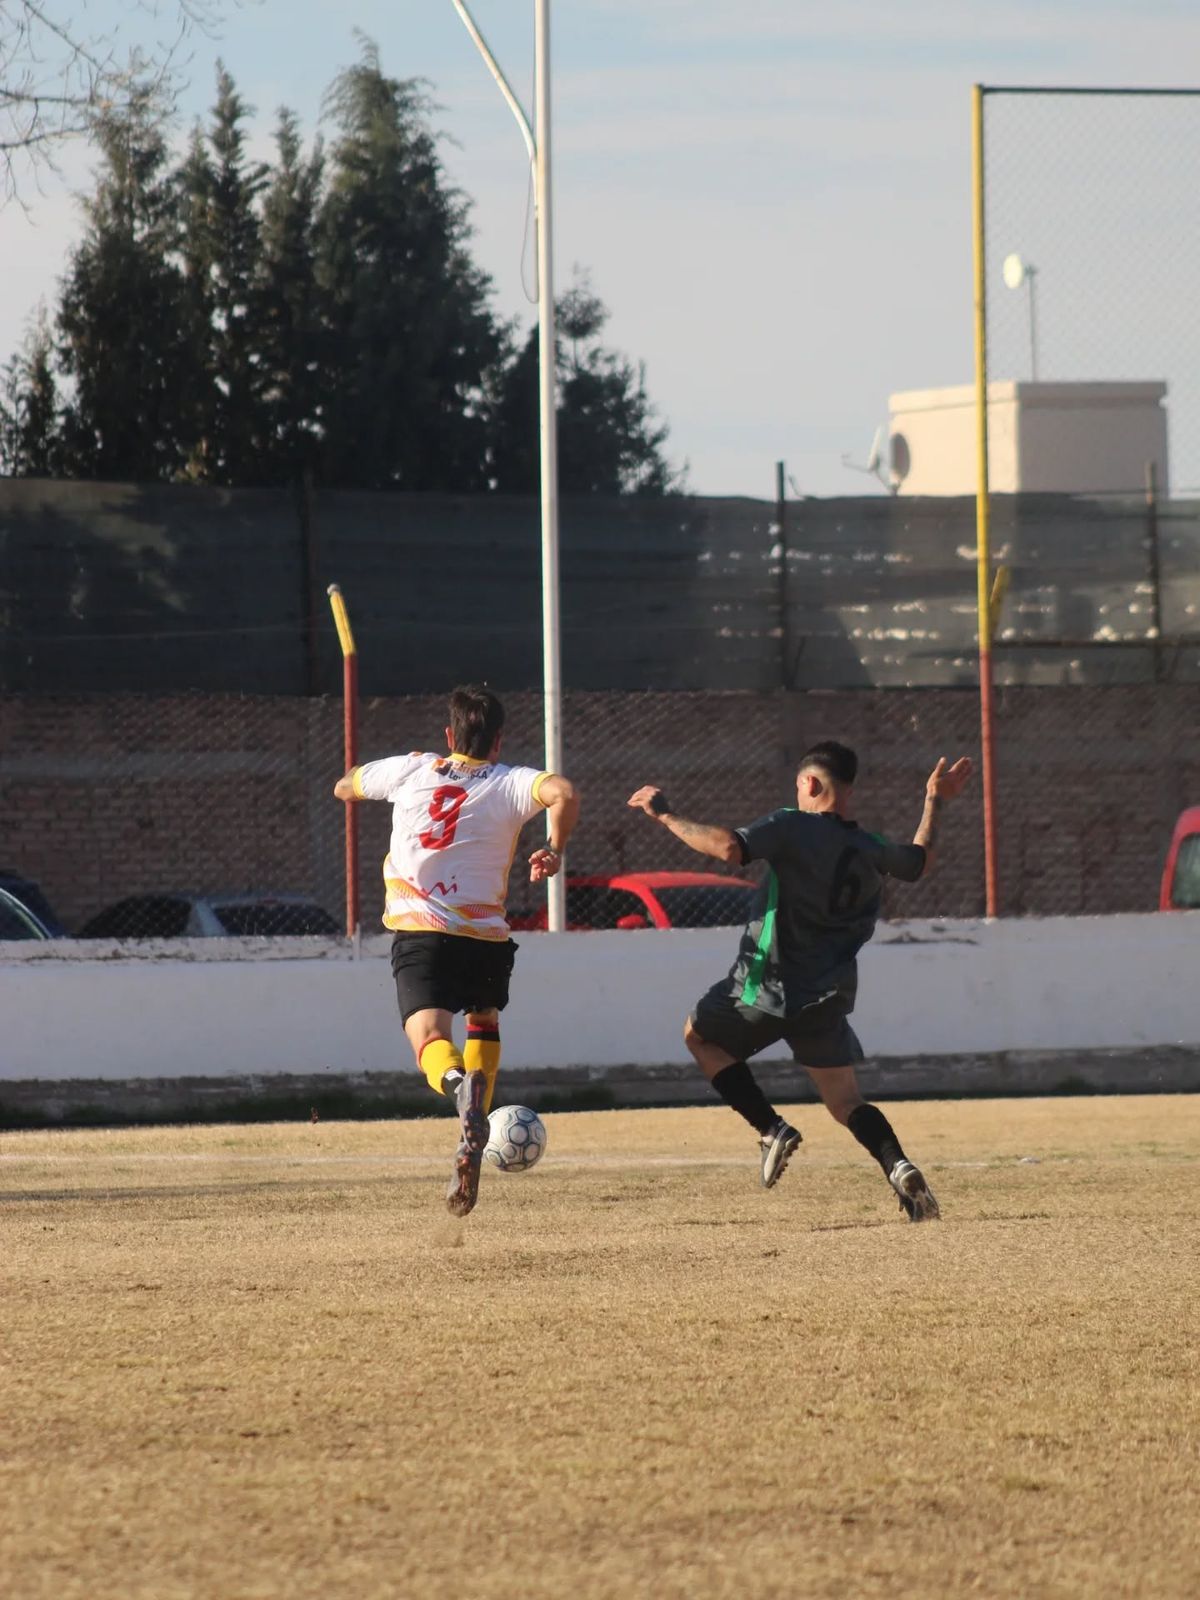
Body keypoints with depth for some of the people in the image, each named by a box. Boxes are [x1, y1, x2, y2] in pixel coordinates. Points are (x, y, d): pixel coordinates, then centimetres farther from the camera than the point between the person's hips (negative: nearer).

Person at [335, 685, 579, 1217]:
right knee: (484, 1025, 26)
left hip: (417, 930, -1)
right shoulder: (511, 783, 4)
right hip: (484, 934, 1)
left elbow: (344, 787, 29)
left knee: (430, 1039, -12)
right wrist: (553, 851, -2)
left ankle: (459, 1083, -49)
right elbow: (564, 793, -18)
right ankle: (471, 1143, 7)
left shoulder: (409, 770, 12)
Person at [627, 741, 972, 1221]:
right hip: (828, 998, 5)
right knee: (845, 1100, 12)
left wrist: (666, 817, -16)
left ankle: (770, 1129, 5)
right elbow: (919, 862, 27)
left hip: (766, 988, -5)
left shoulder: (793, 827, -13)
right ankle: (898, 1166, -16)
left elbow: (727, 846, -28)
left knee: (700, 1036, 21)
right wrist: (935, 802, 39)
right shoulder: (872, 852, 5)